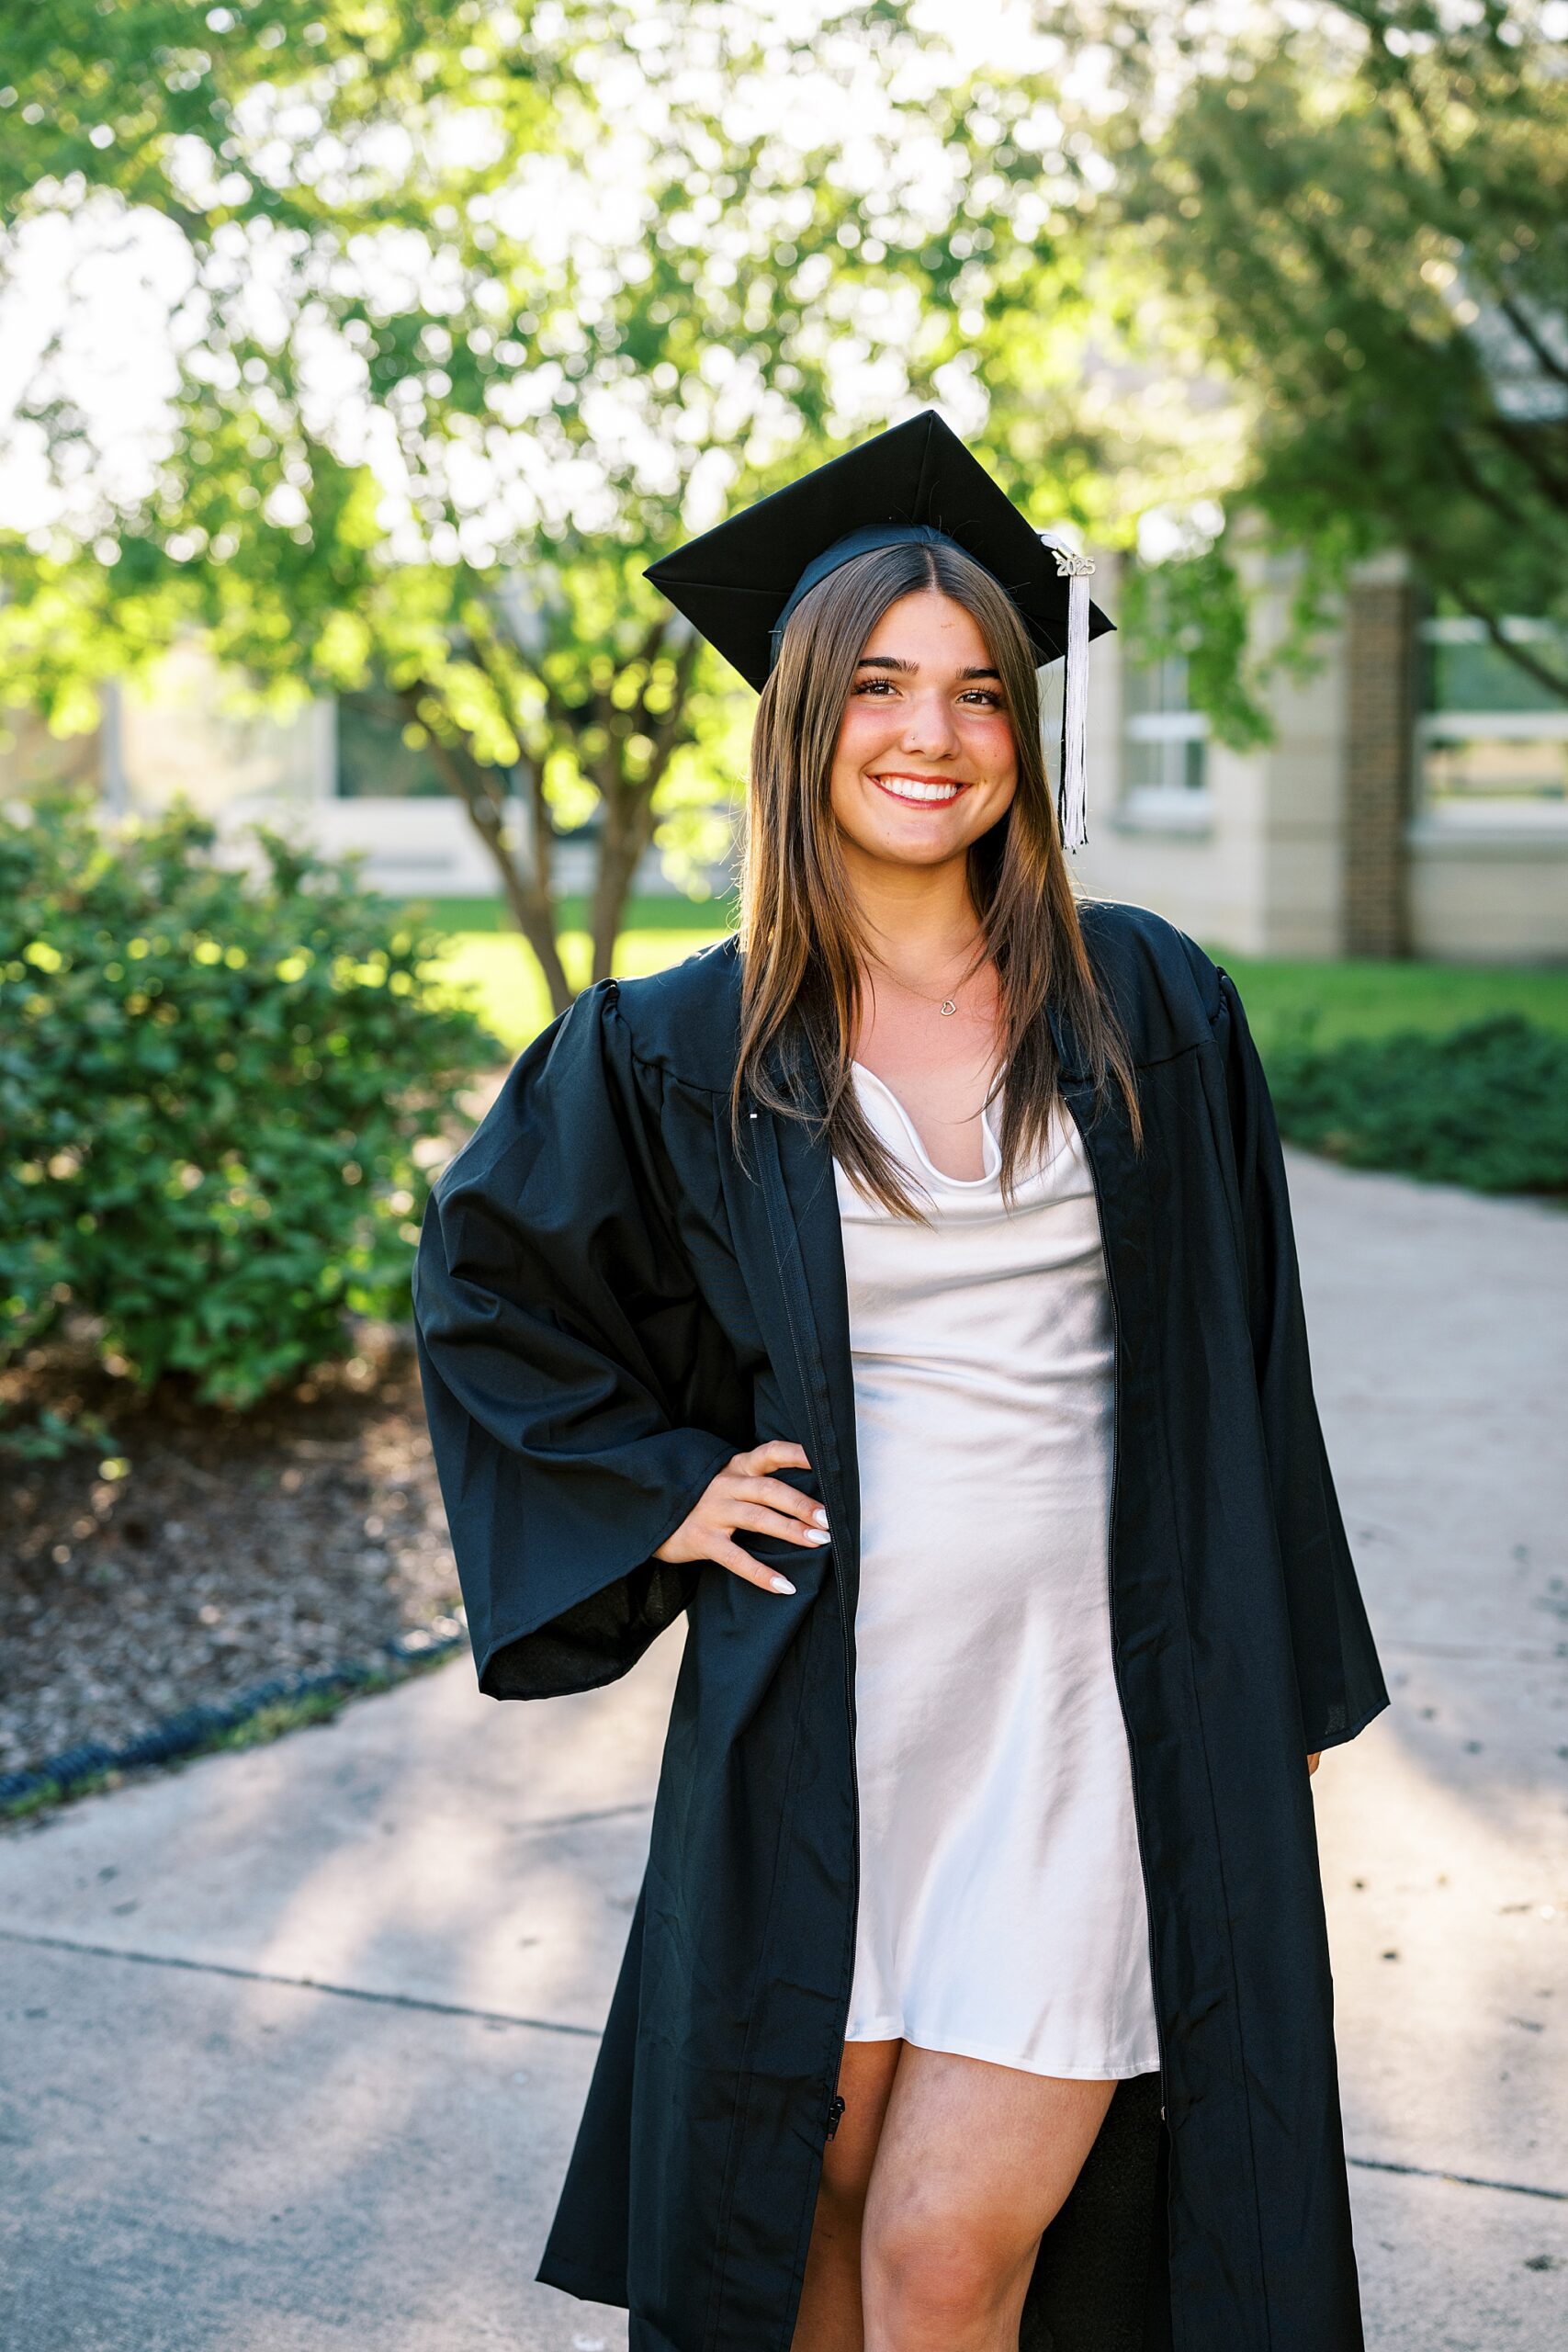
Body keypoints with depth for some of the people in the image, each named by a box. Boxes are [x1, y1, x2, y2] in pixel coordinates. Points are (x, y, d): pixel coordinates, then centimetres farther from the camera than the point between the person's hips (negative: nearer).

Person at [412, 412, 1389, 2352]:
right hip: (820, 1706, 1)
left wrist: (1281, 1690, 7)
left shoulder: (1148, 1010, 1)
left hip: (1096, 1699, 0)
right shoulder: (680, 1055, 0)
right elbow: (485, 1281, 14)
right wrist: (655, 1491, 3)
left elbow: (1238, 1371, 6)